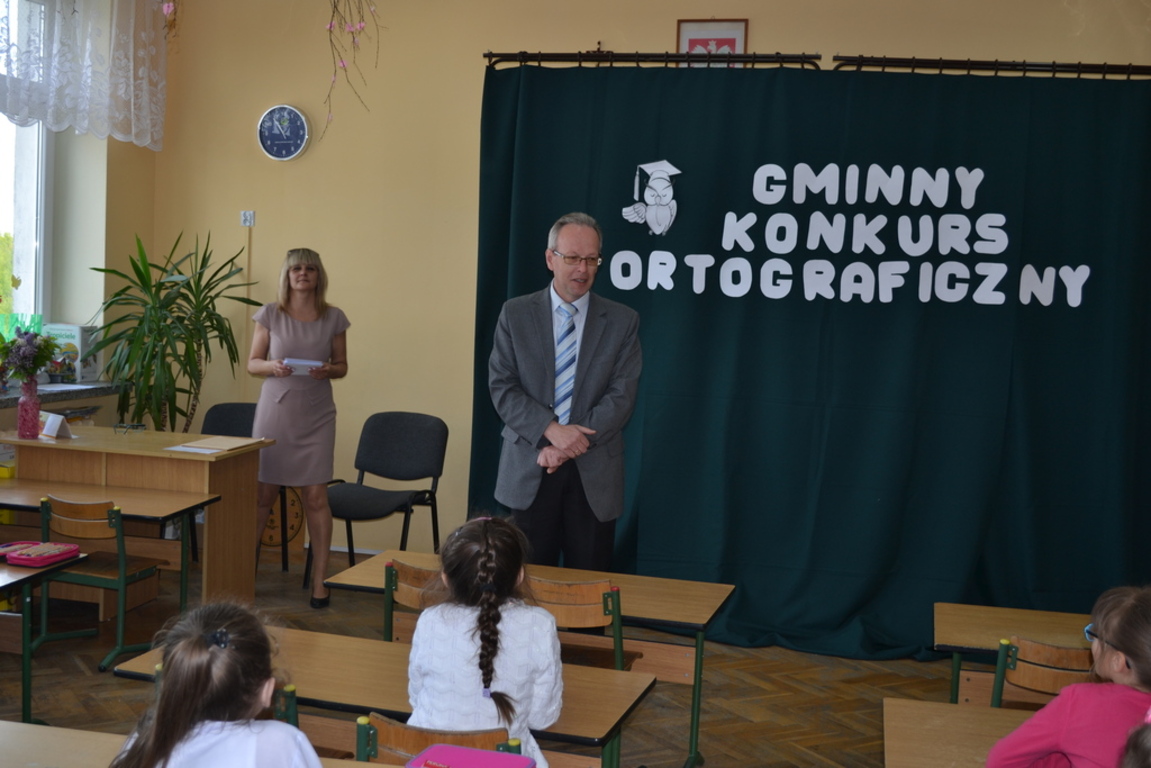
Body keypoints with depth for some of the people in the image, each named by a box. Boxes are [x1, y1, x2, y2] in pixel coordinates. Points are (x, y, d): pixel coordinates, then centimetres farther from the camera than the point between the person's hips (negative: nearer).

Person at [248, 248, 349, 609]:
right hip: (275, 410, 0)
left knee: (315, 497, 0)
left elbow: (342, 365, 8)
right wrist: (272, 366, -17)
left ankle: (319, 578, 10)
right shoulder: (270, 314, 0)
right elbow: (252, 363, 4)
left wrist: (328, 371, -14)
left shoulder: (333, 318, 1)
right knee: (263, 494, 5)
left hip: (316, 416, 0)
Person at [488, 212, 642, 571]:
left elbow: (621, 397, -5)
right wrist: (551, 430, -18)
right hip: (528, 472, 0)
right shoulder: (515, 314, 3)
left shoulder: (622, 321, 2)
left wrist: (570, 444, -15)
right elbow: (501, 387, -3)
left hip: (594, 475, 0)